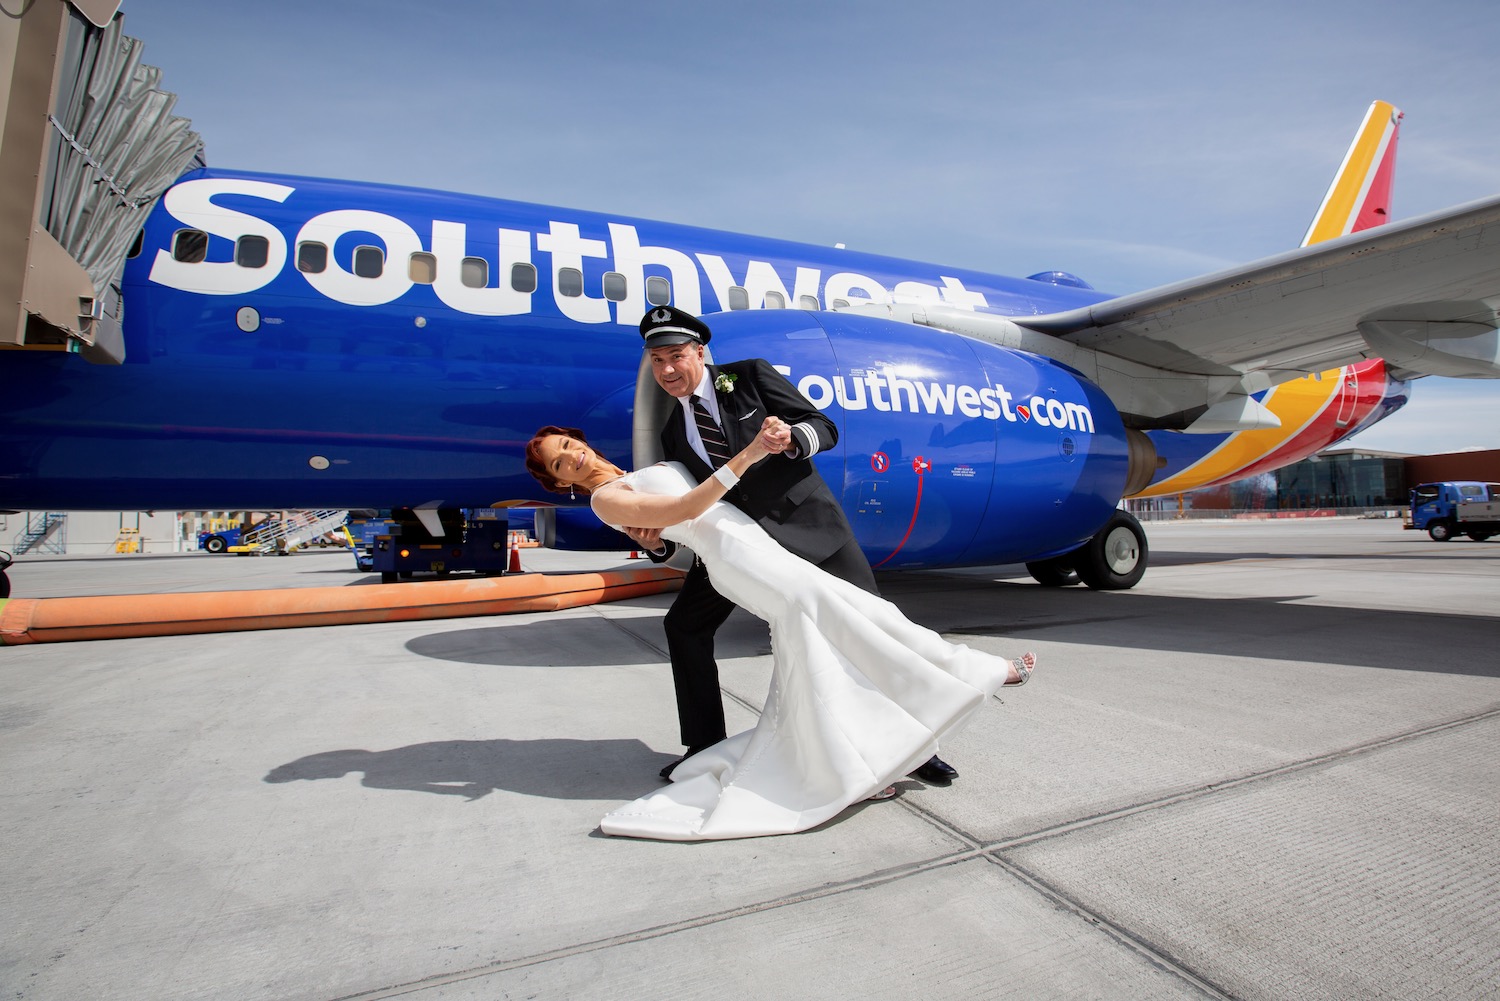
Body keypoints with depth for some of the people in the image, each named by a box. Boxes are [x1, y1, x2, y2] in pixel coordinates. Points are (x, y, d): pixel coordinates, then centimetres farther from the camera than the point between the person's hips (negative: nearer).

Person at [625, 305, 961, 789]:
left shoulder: (750, 375, -2)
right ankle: (705, 746, 17)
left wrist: (791, 438, -28)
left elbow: (825, 427, -6)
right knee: (684, 624, 1)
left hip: (805, 523, -4)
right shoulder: (673, 433, 9)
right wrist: (656, 541, -13)